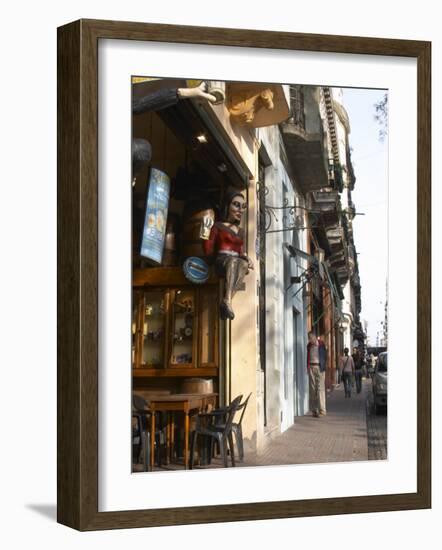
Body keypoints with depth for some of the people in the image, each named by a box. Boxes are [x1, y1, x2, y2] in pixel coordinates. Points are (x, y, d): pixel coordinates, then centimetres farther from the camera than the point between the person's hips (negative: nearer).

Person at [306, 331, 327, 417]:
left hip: (319, 367, -4)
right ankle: (314, 410, 7)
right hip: (311, 367, 4)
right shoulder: (309, 345, 10)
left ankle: (322, 410, -8)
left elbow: (325, 356, 0)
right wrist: (308, 366, 6)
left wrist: (323, 367, -6)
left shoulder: (321, 344, -3)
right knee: (312, 388, 3)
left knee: (320, 388, -8)